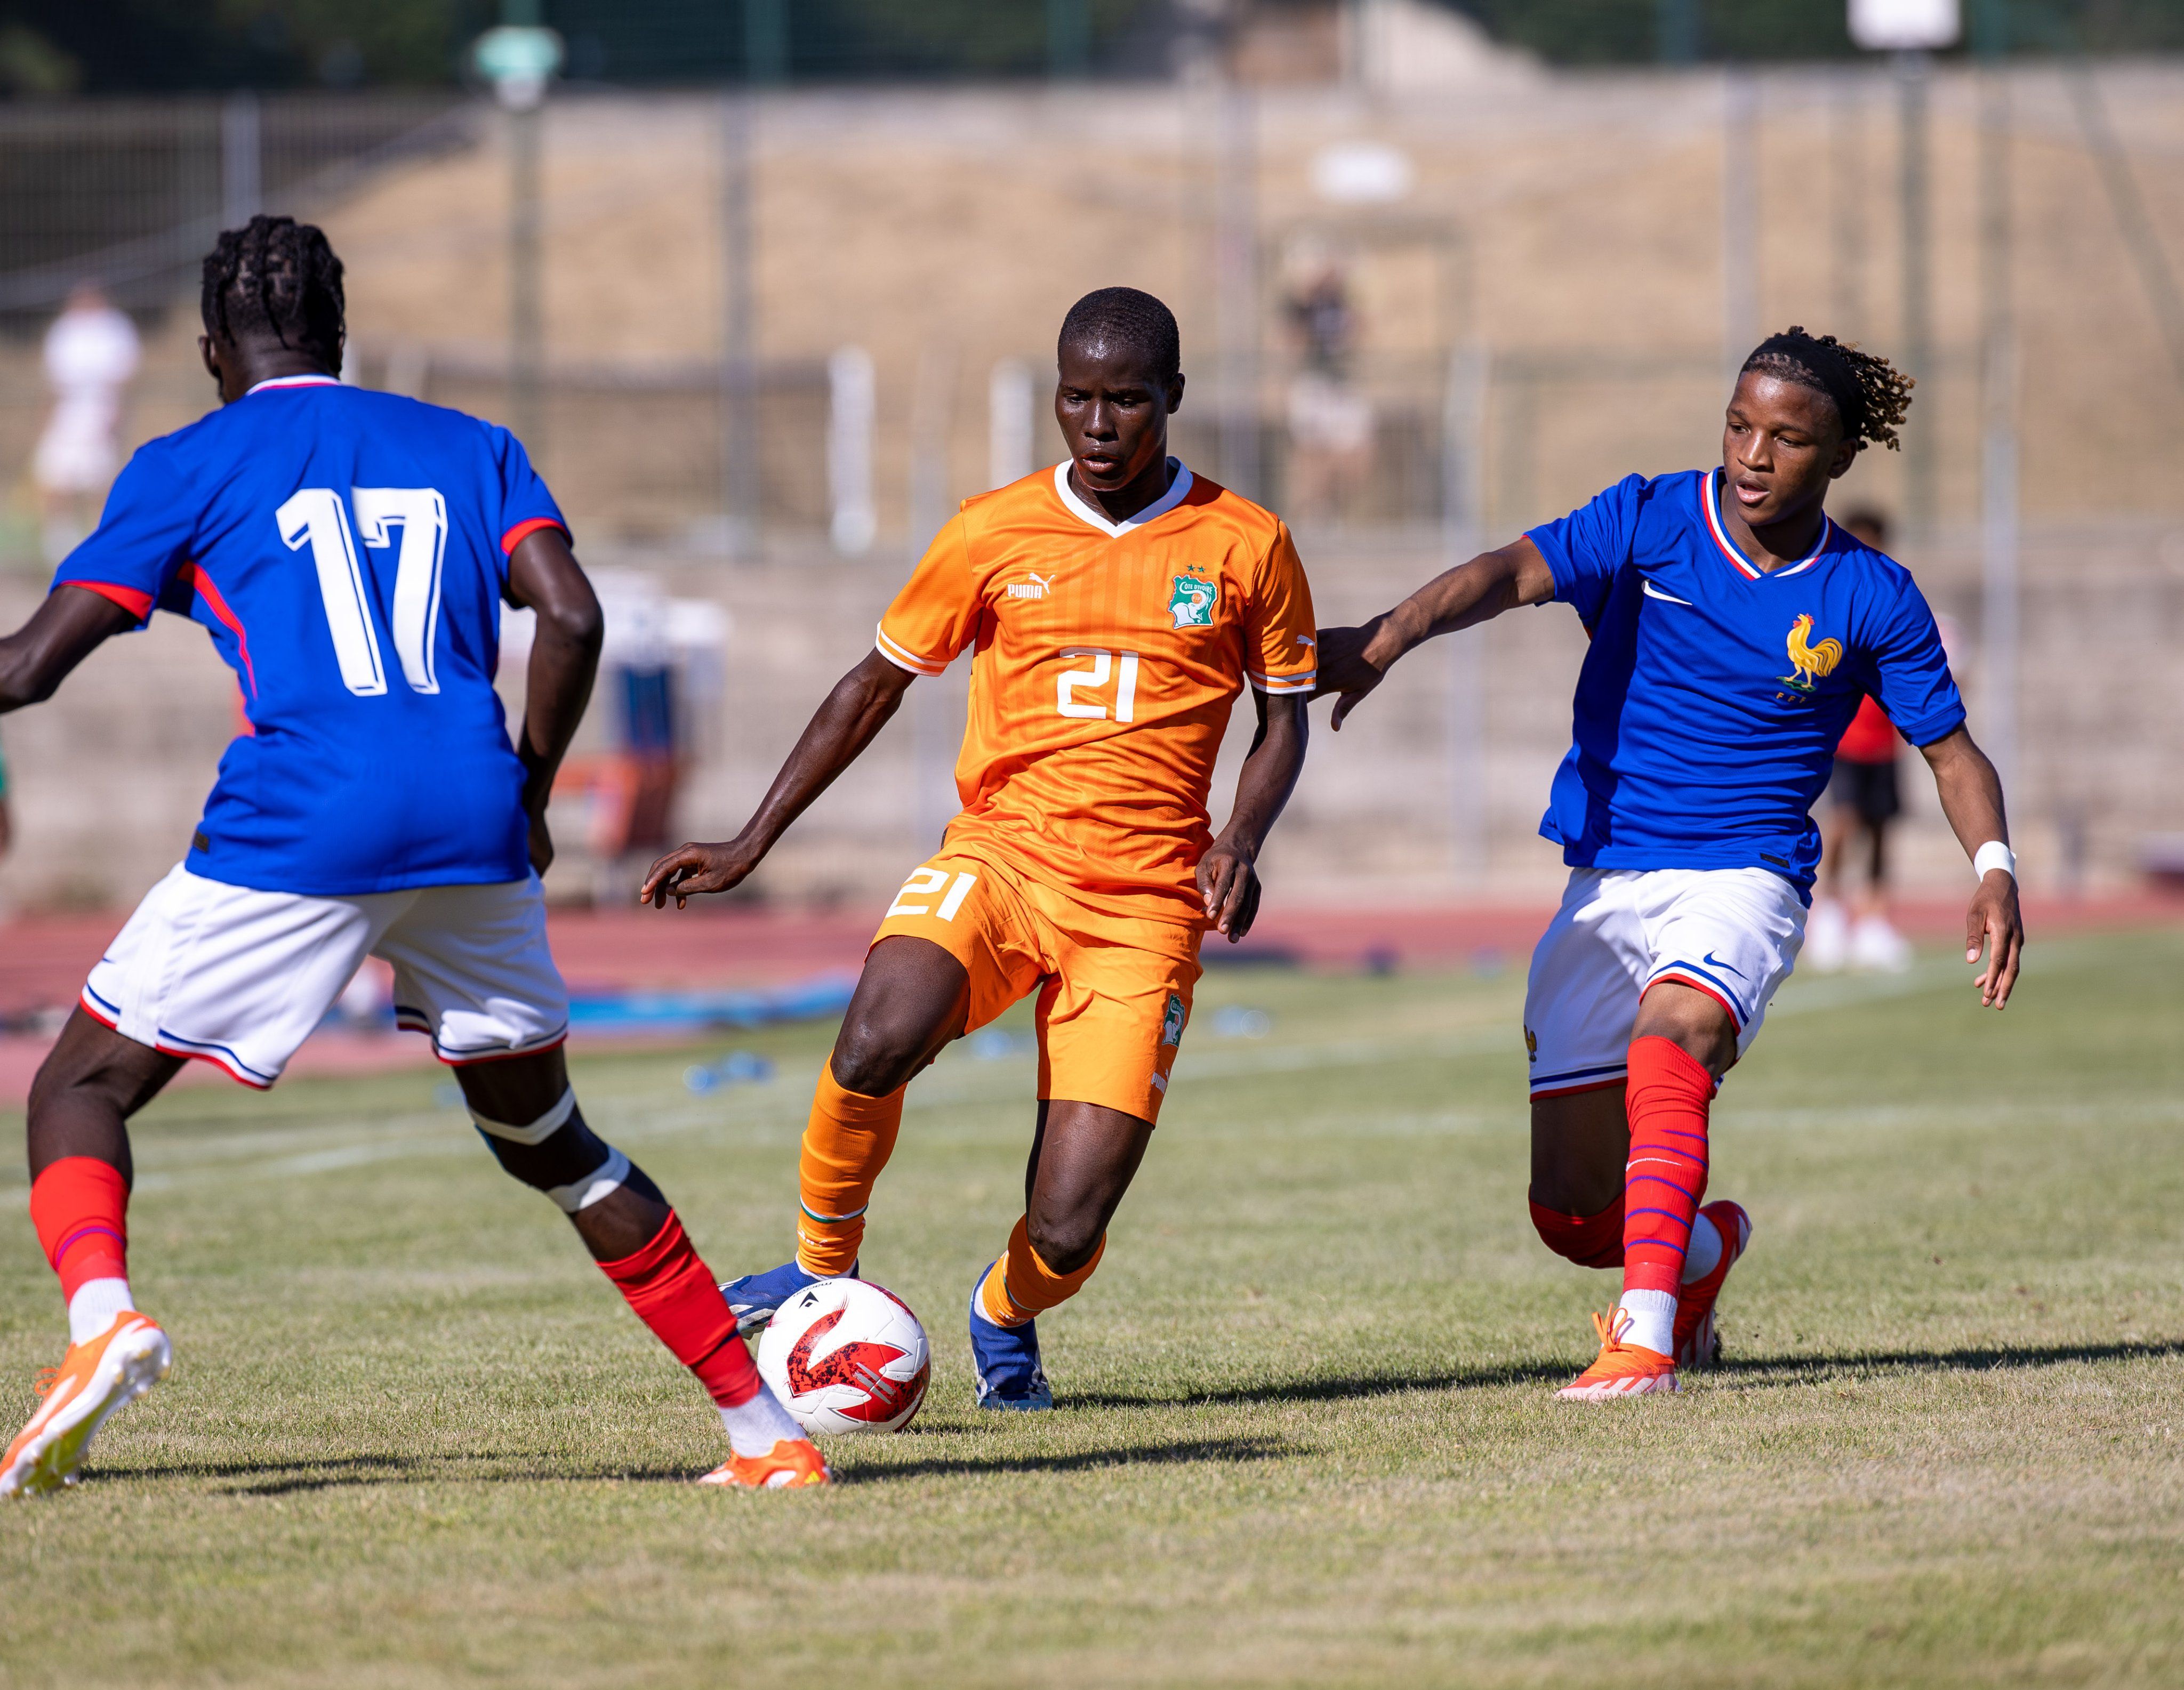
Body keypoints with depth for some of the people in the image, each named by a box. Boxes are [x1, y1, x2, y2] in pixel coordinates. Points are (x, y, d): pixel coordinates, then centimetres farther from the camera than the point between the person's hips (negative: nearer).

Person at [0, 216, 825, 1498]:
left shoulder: (192, 466, 10)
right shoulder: (469, 447, 19)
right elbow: (572, 620, 5)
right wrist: (529, 791, 16)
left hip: (296, 829, -4)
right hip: (474, 835, 4)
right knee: (548, 1139, 21)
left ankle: (103, 1312, -22)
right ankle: (765, 1426, 16)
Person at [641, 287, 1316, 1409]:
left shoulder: (1246, 547, 3)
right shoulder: (994, 536, 5)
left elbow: (1285, 719, 13)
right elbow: (877, 685, 14)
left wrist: (1240, 844, -7)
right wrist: (751, 845, 10)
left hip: (1147, 904, 0)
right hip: (1000, 853, 0)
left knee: (1066, 1234, -10)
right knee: (879, 1041, -34)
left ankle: (1006, 1314, 29)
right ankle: (820, 1272, -7)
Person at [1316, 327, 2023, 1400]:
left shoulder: (1872, 600, 0)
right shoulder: (1651, 523, -2)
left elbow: (1950, 750, 9)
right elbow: (1514, 573, -18)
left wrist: (1994, 869, -11)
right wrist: (1390, 634, -37)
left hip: (1744, 878, -2)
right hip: (1605, 884, 2)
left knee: (1672, 1036, -37)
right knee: (1572, 1218, 1)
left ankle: (1646, 1338, -40)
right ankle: (1699, 1250, 37)